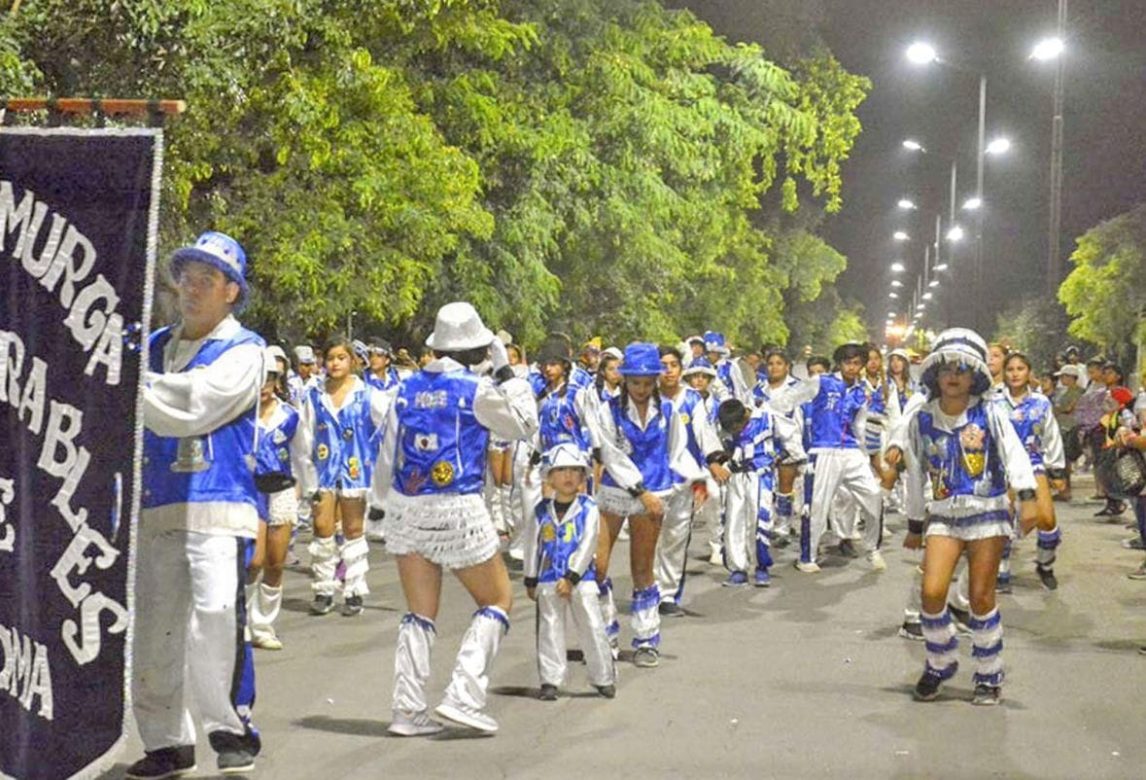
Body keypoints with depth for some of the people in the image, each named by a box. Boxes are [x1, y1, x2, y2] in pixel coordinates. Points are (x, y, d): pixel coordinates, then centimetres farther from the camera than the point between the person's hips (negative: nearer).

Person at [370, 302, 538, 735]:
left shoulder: (409, 389, 5)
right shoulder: (476, 391, -9)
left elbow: (388, 451, 12)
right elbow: (525, 424, 4)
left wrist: (379, 502, 24)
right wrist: (506, 372, 9)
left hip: (407, 510, 5)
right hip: (457, 511, -5)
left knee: (419, 614, 13)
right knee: (497, 600, 11)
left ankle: (408, 711, 9)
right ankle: (464, 696, -1)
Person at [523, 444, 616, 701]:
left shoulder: (588, 509, -5)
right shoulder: (542, 511, 3)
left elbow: (588, 545, -10)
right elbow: (533, 546, 8)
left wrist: (571, 578, -14)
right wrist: (531, 581, 8)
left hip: (581, 579, -2)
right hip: (549, 581, 2)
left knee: (592, 627, 0)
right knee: (550, 630, 4)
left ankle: (604, 678, 12)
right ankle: (550, 681, 10)